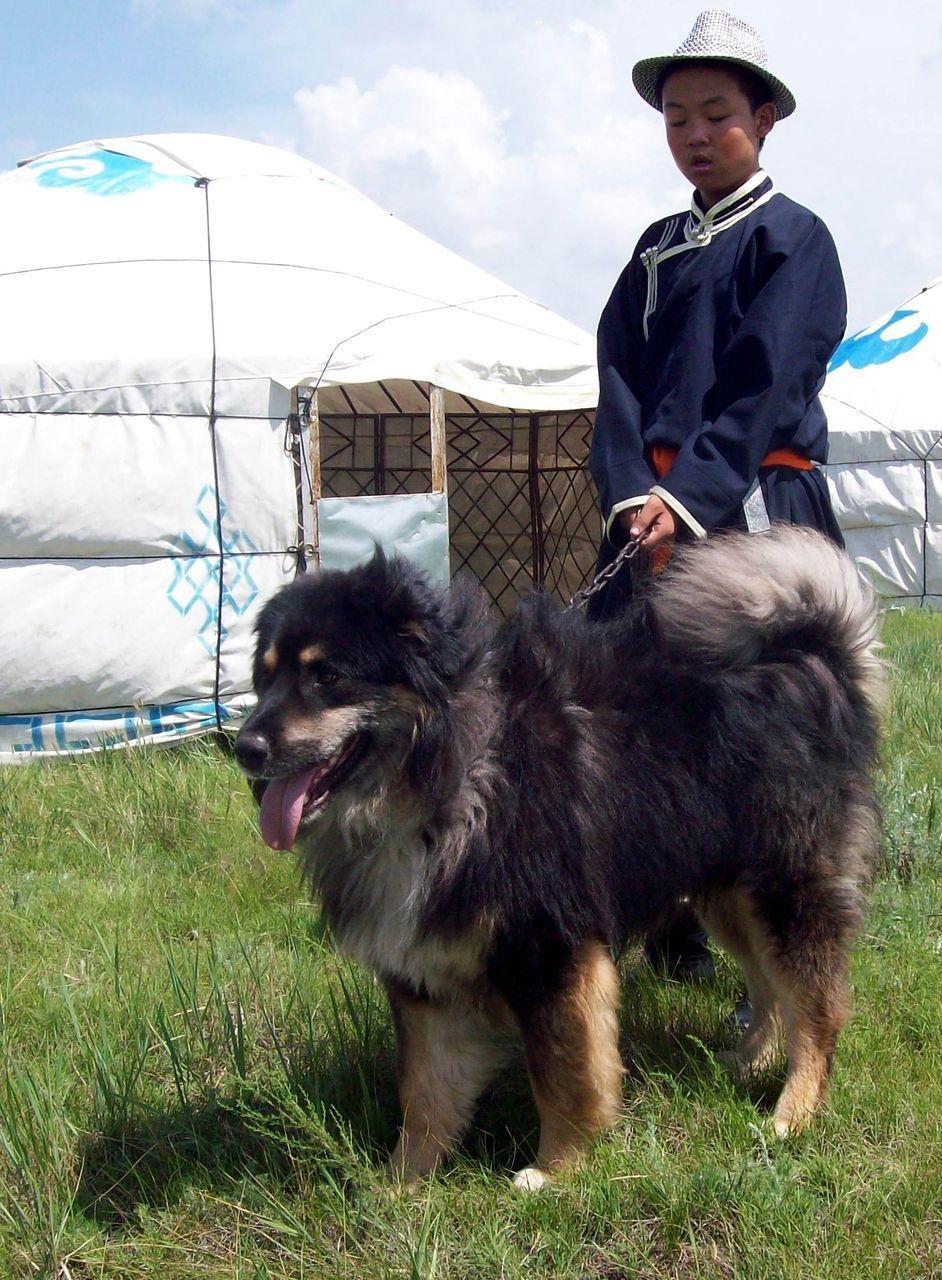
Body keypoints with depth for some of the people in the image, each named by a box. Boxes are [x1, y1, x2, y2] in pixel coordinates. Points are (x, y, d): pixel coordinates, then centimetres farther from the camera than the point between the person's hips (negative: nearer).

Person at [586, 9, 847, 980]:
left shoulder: (792, 237, 2)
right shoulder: (657, 249, 19)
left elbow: (764, 389, -8)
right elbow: (620, 372, 7)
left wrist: (687, 495, -17)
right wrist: (634, 493, -9)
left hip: (757, 510, -5)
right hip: (654, 511, 6)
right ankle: (671, 943, 16)